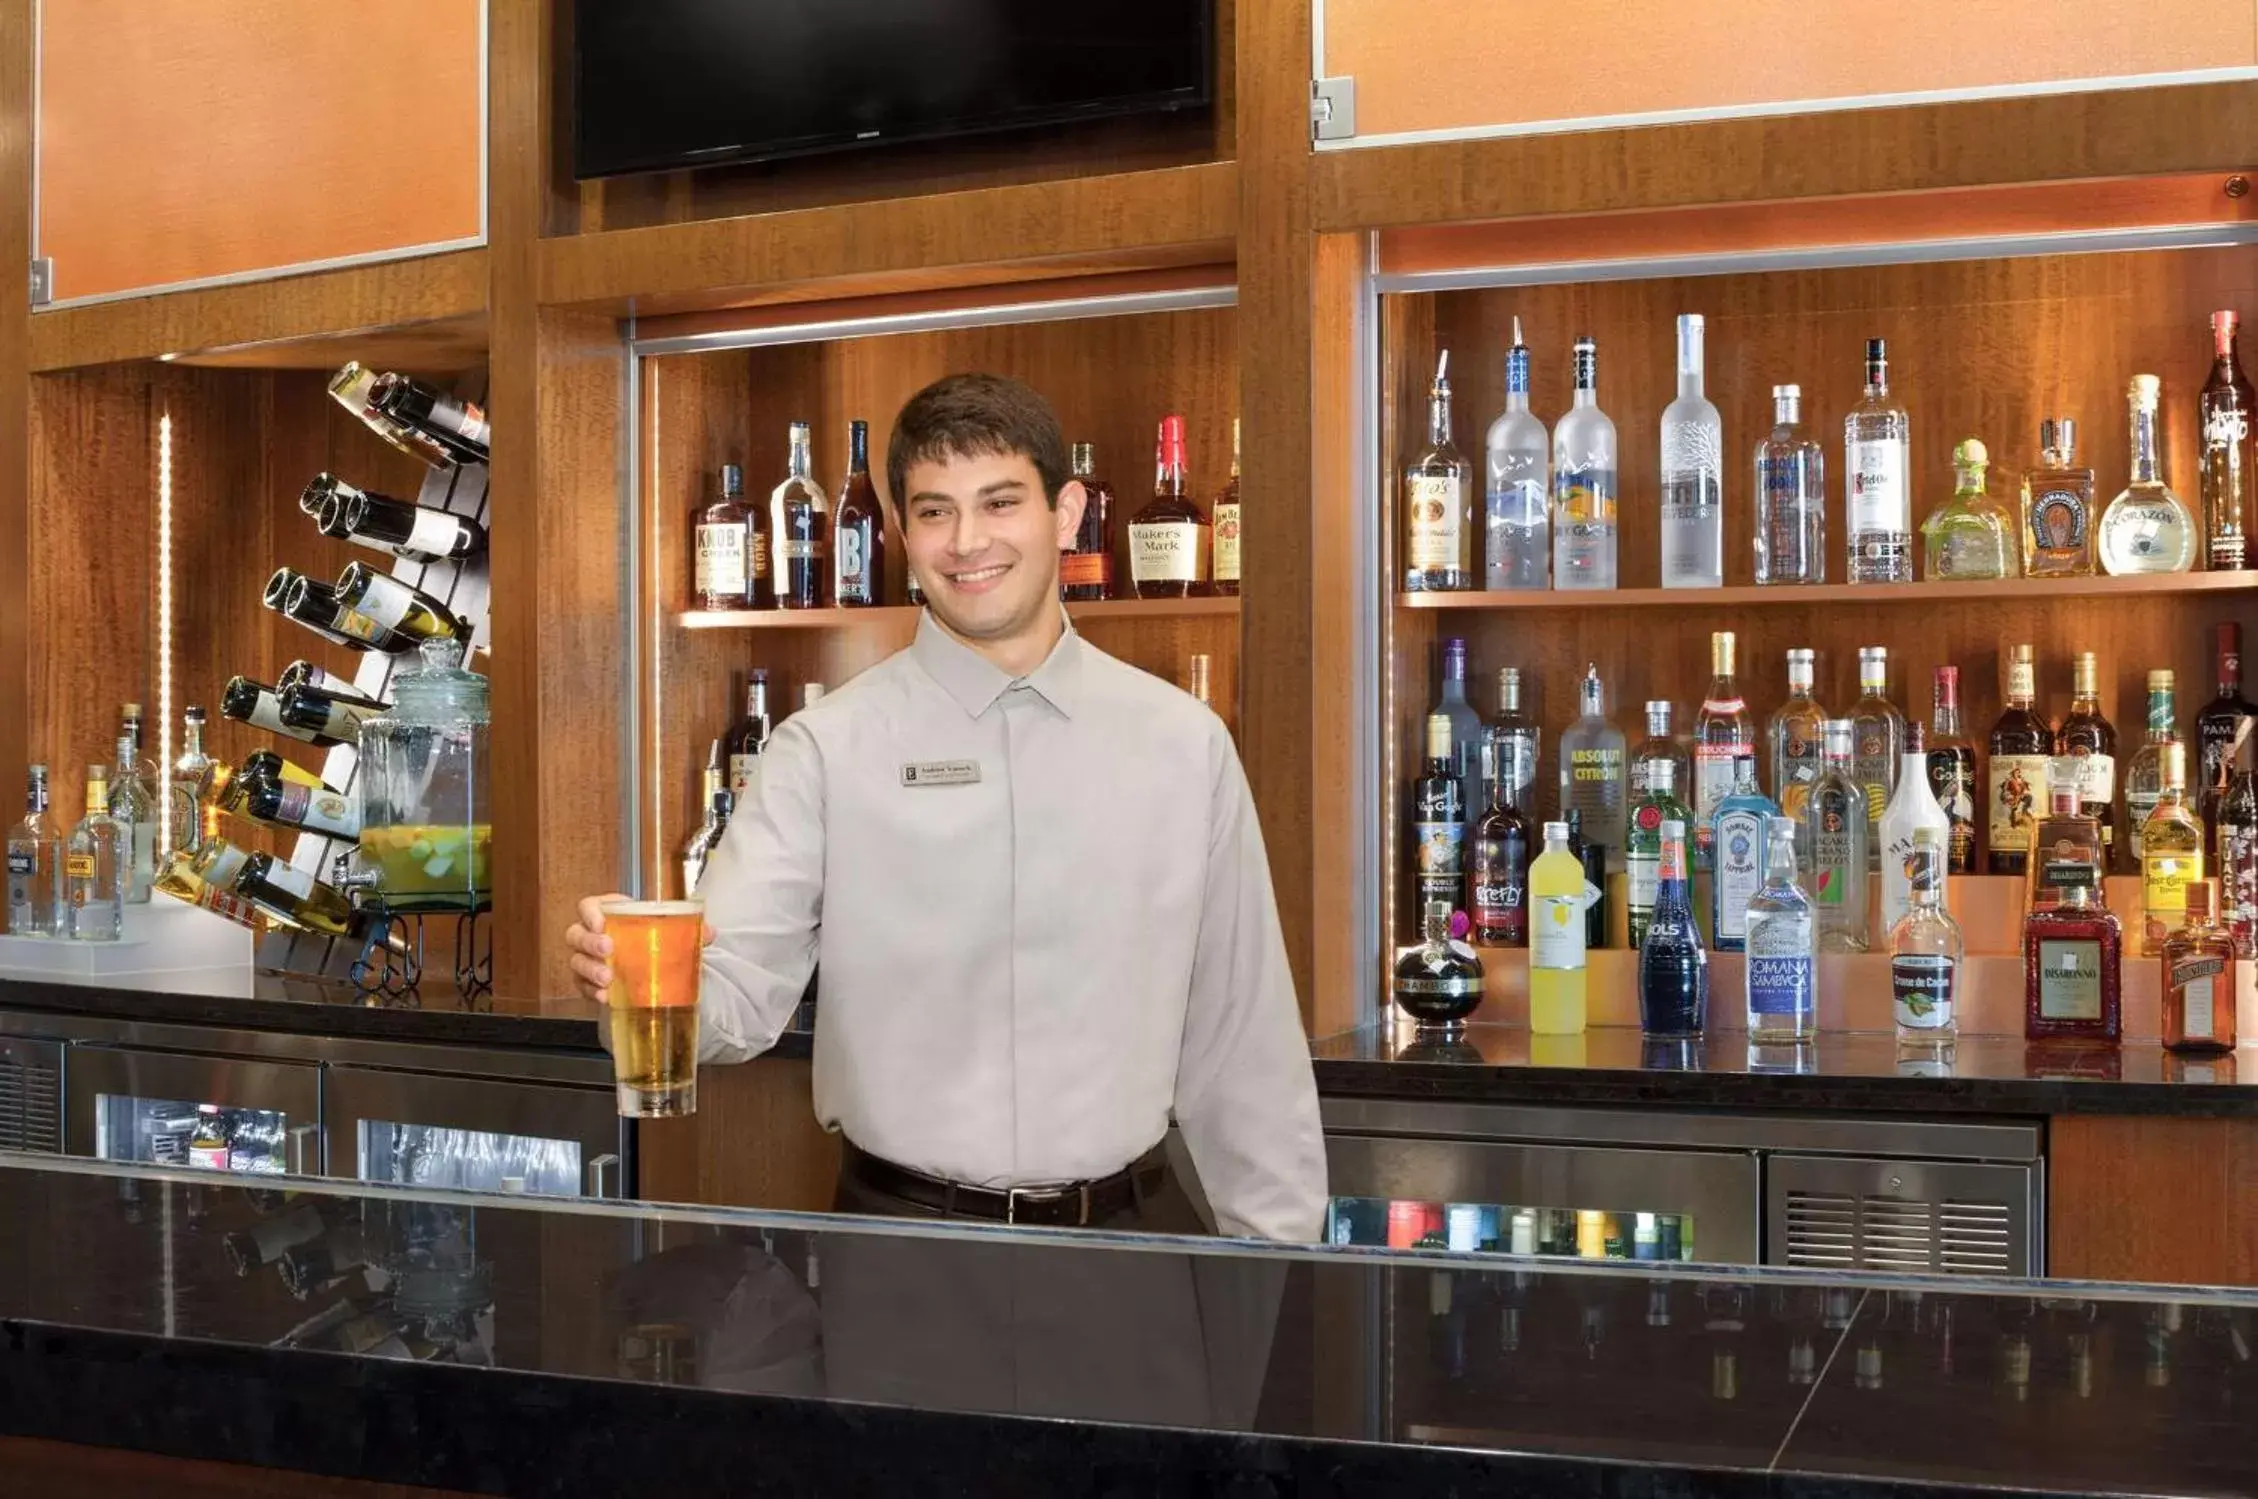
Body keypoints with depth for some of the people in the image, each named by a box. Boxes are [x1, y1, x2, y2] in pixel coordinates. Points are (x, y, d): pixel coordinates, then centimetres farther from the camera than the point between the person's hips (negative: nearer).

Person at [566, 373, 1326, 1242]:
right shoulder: (827, 749, -4)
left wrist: (1278, 1259, 5)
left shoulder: (1183, 745, 2)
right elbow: (738, 988, -14)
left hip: (1128, 1227, 2)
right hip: (902, 1230, -1)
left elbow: (1243, 1033, 5)